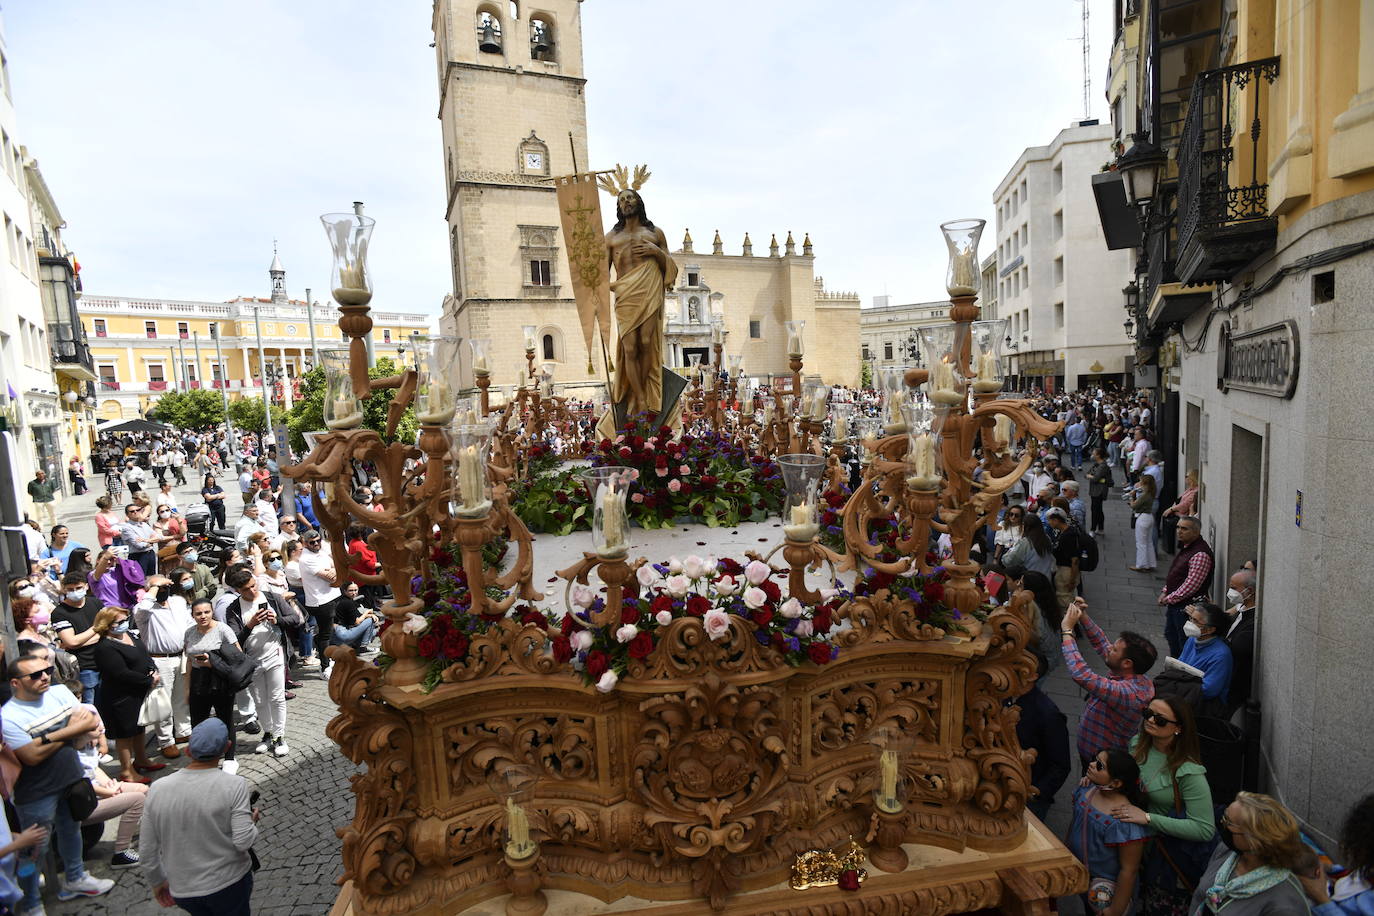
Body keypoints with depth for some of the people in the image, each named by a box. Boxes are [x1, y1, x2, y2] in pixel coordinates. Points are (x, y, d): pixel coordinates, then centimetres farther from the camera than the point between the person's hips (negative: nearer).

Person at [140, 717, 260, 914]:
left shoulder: (157, 789, -8)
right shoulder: (234, 785, -20)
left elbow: (146, 850, 1)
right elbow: (243, 842, -19)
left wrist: (157, 883, 16)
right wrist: (252, 822, 1)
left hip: (182, 891, 4)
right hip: (229, 883, -4)